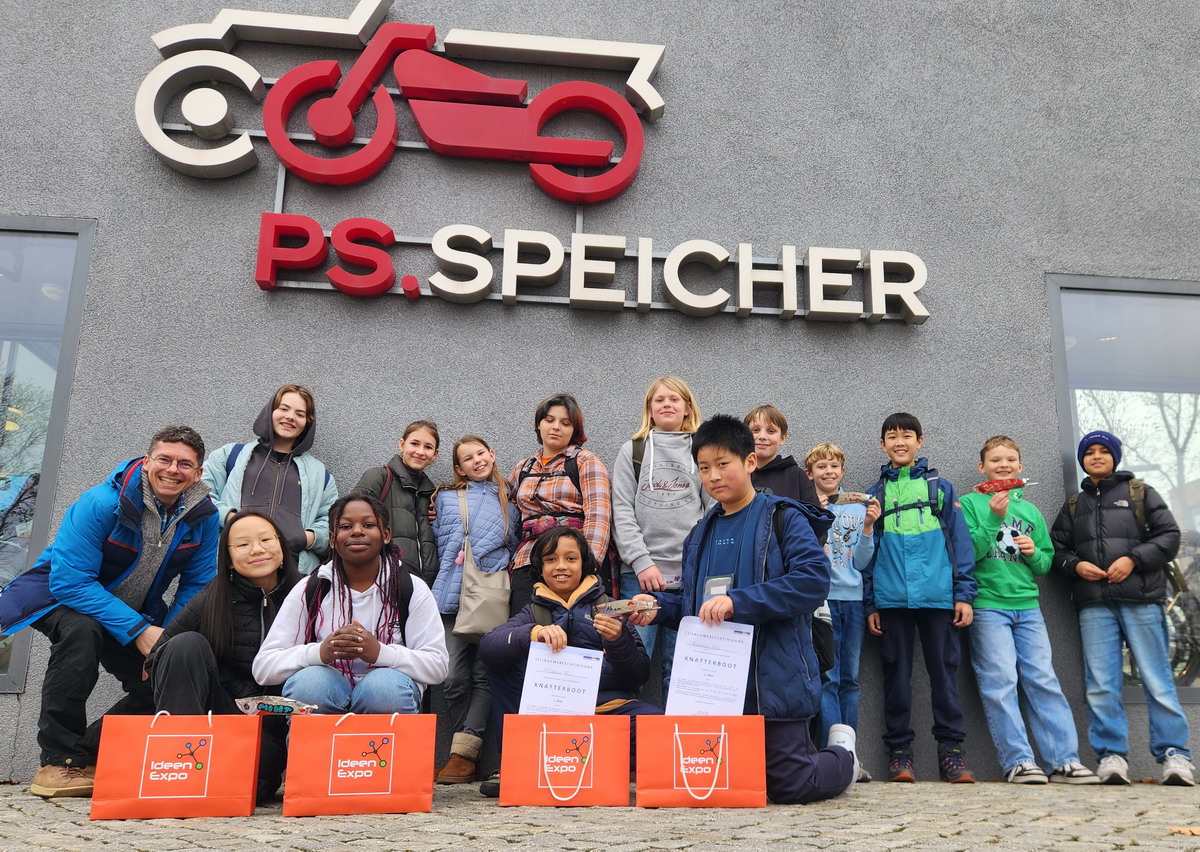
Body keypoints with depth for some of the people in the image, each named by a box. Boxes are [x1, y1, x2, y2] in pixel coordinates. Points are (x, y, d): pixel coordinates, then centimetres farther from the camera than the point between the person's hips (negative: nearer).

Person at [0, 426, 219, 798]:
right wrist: (139, 631, -35)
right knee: (81, 630, -36)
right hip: (63, 598, -4)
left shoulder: (204, 517, -15)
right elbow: (70, 580, -30)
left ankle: (89, 753, 14)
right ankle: (59, 759, -21)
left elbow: (196, 586, -7)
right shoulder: (101, 503, -28)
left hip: (136, 611, 5)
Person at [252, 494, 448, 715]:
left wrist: (380, 652, -27)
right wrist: (320, 652, -27)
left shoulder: (413, 589, -1)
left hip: (386, 698, -1)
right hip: (323, 698, 1)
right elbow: (262, 666, -6)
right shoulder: (309, 589, 1)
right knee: (308, 681, -31)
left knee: (388, 684, -33)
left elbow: (438, 666, -9)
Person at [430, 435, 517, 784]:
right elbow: (441, 542, 21)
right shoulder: (446, 498, 19)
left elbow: (515, 540, 18)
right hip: (454, 594, 1)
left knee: (483, 674, -8)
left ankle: (463, 753, -8)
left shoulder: (508, 498, 18)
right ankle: (466, 755, 3)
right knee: (454, 677, -6)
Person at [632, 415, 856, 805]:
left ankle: (842, 754, 32)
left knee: (789, 787, -3)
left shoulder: (783, 519, -6)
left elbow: (814, 578, -21)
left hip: (773, 681, -6)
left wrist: (738, 601, -25)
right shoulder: (700, 534, 14)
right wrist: (659, 606, 1)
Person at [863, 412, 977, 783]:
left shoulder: (940, 487, 10)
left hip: (938, 595, -1)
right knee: (896, 673, 5)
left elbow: (960, 540, 6)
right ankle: (899, 751, 11)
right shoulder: (874, 494, 12)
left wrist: (964, 593, -2)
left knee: (943, 671, 2)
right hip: (892, 597, 1)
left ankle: (950, 749, 10)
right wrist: (869, 603, 4)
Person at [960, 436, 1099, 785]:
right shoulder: (971, 503, 3)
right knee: (1001, 682, -7)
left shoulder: (1030, 510, 17)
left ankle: (1064, 760, 2)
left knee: (1044, 680, 0)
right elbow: (967, 553, -8)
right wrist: (994, 518, -17)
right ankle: (1018, 761, -4)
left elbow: (1046, 563, 19)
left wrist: (1034, 553, -3)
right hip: (988, 604, -4)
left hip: (1027, 605, 4)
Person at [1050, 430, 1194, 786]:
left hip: (1141, 600, -2)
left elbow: (1169, 536, 4)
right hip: (1094, 605, 2)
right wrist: (1076, 565, -3)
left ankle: (1174, 754, 4)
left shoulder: (1140, 492, 12)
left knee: (1157, 680, -2)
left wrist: (1133, 559, -9)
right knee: (1101, 685, -2)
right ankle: (1112, 755, 2)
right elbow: (1057, 549, 18)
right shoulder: (1073, 505, 20)